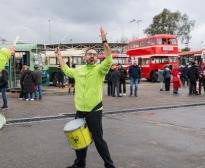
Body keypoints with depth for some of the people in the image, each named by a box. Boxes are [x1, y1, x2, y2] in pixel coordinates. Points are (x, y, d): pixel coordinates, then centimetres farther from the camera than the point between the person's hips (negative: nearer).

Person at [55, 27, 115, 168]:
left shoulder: (99, 69, -5)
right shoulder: (79, 70, 12)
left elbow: (109, 60, -24)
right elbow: (66, 70, 30)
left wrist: (104, 41, -30)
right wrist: (59, 56, 32)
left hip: (94, 111, -6)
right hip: (80, 111, 6)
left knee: (98, 139, -2)